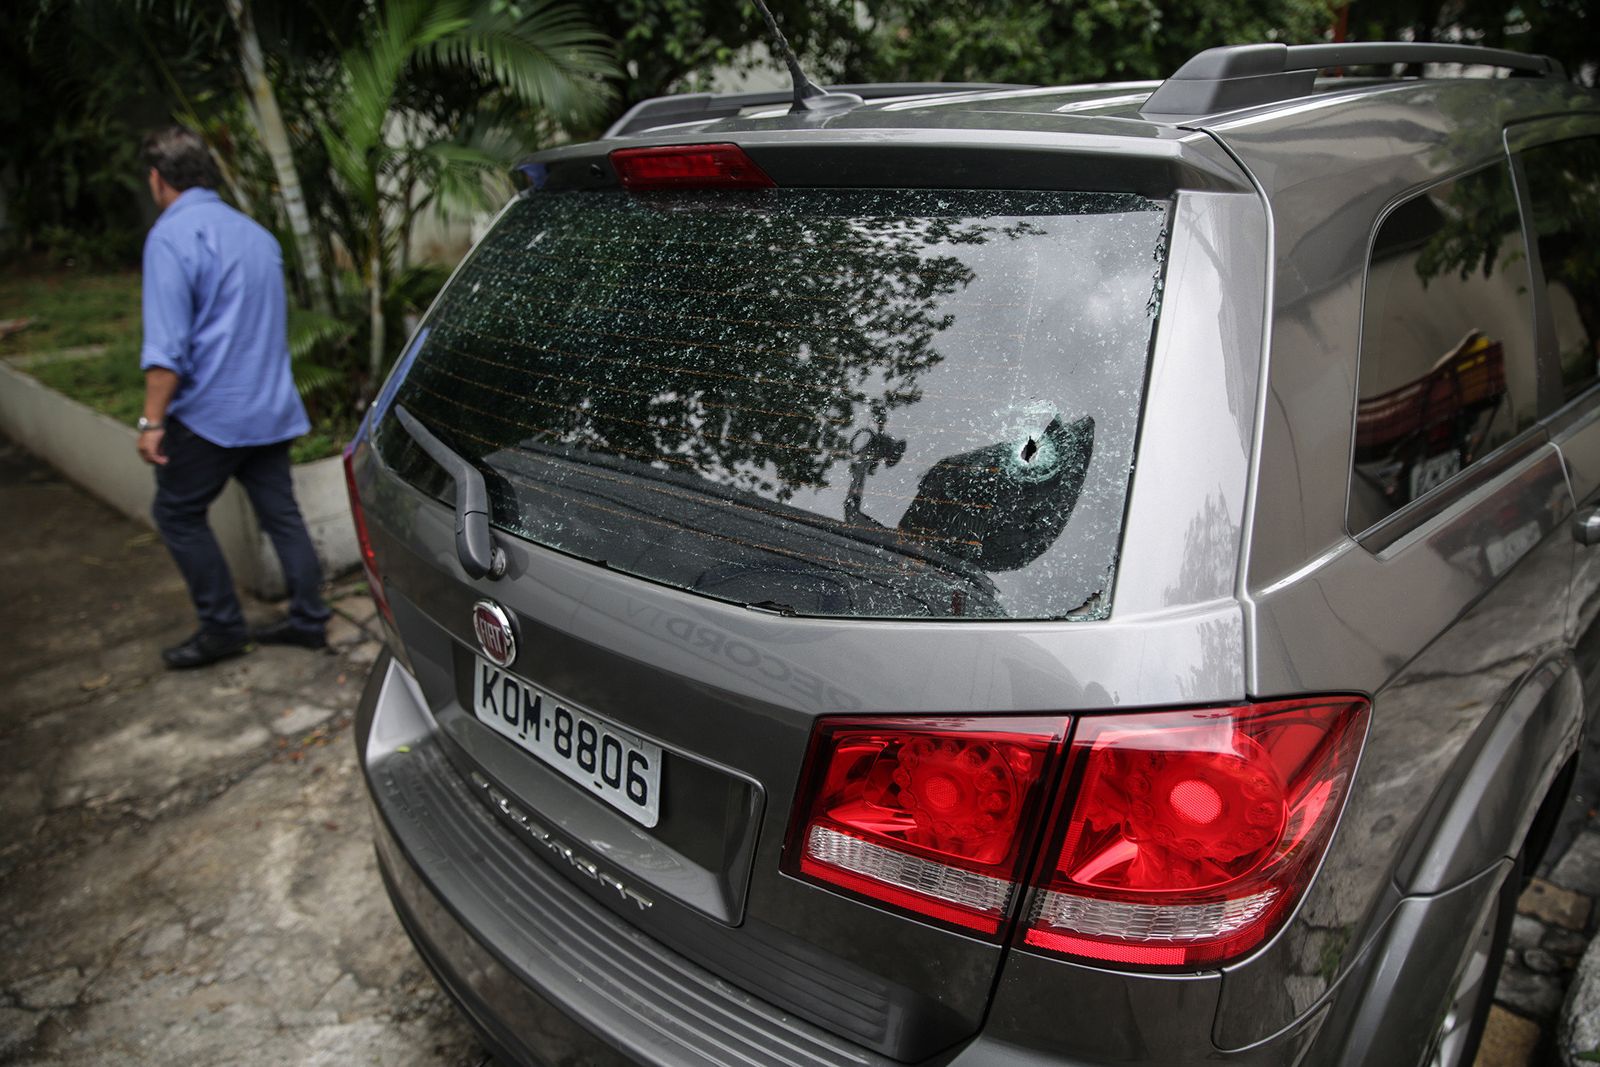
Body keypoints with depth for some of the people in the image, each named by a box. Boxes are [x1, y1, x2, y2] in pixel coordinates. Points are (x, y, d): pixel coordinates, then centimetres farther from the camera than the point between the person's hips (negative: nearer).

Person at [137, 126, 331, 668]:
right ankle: (309, 618, 17)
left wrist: (152, 421, -16)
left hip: (212, 410, -7)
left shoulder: (171, 236, -11)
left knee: (178, 513, 7)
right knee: (280, 512, 12)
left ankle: (223, 627, 10)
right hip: (273, 408, 7)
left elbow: (166, 344, -19)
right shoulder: (256, 232, 14)